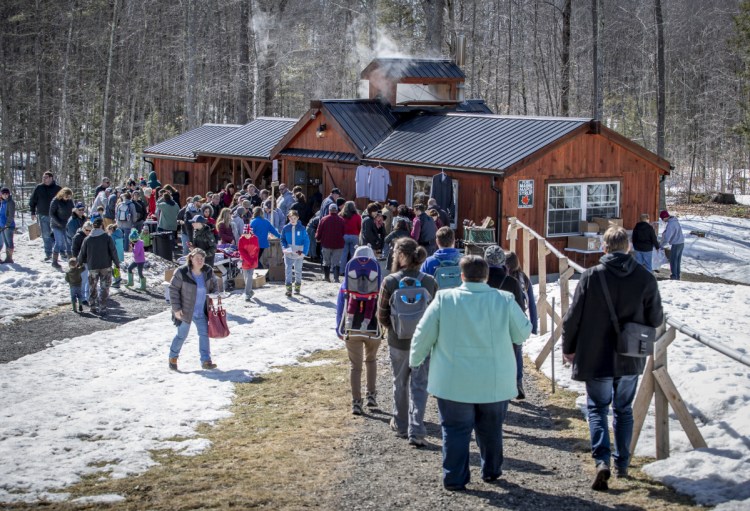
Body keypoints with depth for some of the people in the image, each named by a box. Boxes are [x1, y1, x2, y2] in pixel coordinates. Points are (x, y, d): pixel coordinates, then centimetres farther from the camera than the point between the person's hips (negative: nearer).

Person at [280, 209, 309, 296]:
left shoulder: (301, 228, -7)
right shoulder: (286, 228, -3)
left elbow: (306, 241, -5)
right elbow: (282, 239, 6)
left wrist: (304, 252, -14)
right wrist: (284, 248, -12)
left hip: (298, 253, 0)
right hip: (288, 253, 0)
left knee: (298, 270, 13)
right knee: (288, 270, -11)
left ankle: (297, 287, 28)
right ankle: (288, 288, -9)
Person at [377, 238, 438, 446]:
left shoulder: (390, 282, -13)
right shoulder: (430, 282, -8)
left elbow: (382, 315, -7)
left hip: (398, 341, 0)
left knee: (400, 384, 18)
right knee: (419, 386, 6)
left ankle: (401, 425, 31)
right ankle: (416, 431, -3)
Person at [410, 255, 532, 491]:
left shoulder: (444, 299, -9)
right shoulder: (505, 301, -7)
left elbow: (423, 335, -3)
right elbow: (523, 333, 5)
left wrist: (415, 360, 14)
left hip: (454, 382, -1)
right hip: (495, 383, 2)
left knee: (455, 429, 8)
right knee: (491, 429, 19)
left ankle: (454, 478, 9)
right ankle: (491, 471, 31)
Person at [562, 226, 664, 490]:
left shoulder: (591, 276, -13)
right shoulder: (645, 278, -7)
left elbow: (573, 317, -8)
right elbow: (656, 319, 0)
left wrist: (568, 348, 7)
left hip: (596, 359, -2)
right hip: (630, 359, 2)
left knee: (597, 409, 10)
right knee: (624, 410, 19)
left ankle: (602, 461, -9)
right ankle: (622, 464, 24)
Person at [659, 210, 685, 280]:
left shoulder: (670, 224, -21)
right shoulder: (675, 221, 9)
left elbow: (667, 237, -22)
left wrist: (662, 245, -12)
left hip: (675, 244, -9)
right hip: (681, 243, 9)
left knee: (673, 260, 2)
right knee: (678, 260, 15)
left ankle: (674, 276, 7)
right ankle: (677, 275, 21)